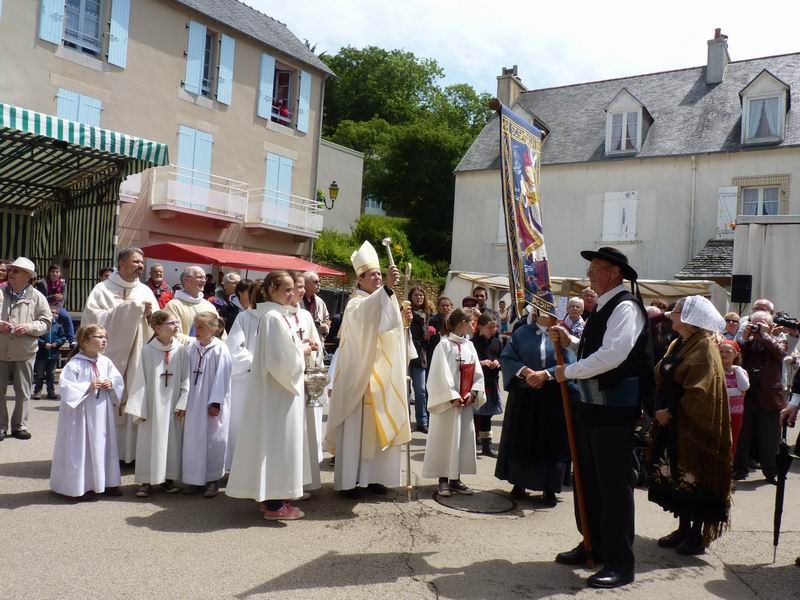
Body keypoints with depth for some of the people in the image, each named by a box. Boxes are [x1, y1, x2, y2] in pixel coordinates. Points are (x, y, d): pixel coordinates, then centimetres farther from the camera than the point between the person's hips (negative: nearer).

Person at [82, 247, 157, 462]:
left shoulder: (145, 291, 11)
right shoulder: (102, 289, 1)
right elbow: (94, 317, -12)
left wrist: (150, 314, -11)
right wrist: (129, 308, -14)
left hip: (136, 358, 3)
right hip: (109, 355, -3)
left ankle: (130, 451, 8)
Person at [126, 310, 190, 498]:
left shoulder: (180, 350, -2)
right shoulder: (148, 350, -6)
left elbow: (185, 379, 0)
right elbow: (141, 380, -5)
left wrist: (183, 403, -6)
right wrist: (139, 408, -7)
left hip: (171, 405, 2)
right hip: (151, 404, -2)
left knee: (171, 440, 9)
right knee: (149, 441, 5)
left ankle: (167, 478, 23)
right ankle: (146, 481, 16)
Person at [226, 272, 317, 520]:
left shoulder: (279, 315, 12)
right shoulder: (274, 317, -18)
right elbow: (281, 360, -23)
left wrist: (299, 346, 6)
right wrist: (302, 351, -8)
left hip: (280, 388, 10)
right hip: (278, 390, -10)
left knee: (277, 442, 14)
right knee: (278, 441, -2)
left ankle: (273, 497, 24)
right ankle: (275, 504, 7)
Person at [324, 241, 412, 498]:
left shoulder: (382, 301, 14)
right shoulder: (356, 305, -10)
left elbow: (392, 335, 18)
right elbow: (366, 315, -36)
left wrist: (404, 320, -1)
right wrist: (387, 289, -49)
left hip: (381, 375, 8)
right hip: (360, 374, -8)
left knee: (378, 426, 10)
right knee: (355, 427, -4)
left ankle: (372, 476, 19)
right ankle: (348, 480, 3)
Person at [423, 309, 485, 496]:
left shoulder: (469, 345, 10)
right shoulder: (444, 344, -10)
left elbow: (477, 373, 10)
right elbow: (440, 374, -14)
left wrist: (473, 393, -5)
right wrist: (452, 397, -16)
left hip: (466, 402, 7)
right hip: (448, 401, -6)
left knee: (464, 438, 8)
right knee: (445, 439, 0)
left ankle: (455, 479, 17)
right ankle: (443, 480, 9)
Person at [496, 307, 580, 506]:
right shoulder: (522, 332, 5)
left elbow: (569, 364, -8)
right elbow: (506, 357, -1)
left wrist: (545, 374, -20)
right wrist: (525, 371, -16)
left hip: (553, 400, -1)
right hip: (523, 397, 1)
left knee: (550, 442, 3)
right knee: (520, 439, 7)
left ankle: (549, 488, 13)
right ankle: (519, 482, 21)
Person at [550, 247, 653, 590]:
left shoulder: (625, 306, -15)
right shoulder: (602, 307, 14)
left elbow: (613, 354, -27)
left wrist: (569, 371, -16)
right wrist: (569, 341, 7)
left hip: (615, 407, -10)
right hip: (592, 404, 10)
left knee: (614, 484, -1)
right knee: (588, 478, 18)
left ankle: (619, 563, 11)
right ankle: (593, 545, 34)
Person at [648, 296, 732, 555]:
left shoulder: (704, 347, -13)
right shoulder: (678, 345, 12)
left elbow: (700, 391, -21)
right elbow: (662, 378, 13)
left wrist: (670, 412, -17)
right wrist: (659, 409, -1)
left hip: (693, 426, -8)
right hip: (672, 424, 8)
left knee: (695, 480, 2)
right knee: (677, 478, 12)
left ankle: (698, 535, 13)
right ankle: (683, 529, 23)